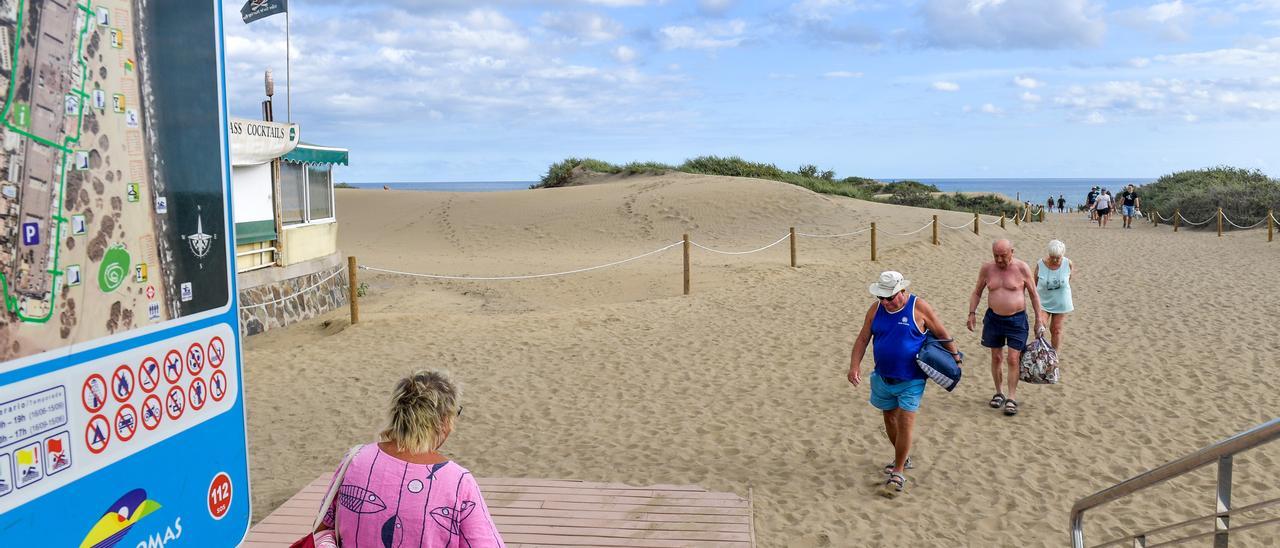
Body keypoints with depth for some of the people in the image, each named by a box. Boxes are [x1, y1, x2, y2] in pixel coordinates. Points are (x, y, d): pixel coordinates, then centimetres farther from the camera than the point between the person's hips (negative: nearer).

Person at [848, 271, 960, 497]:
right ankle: (902, 458, 39)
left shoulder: (919, 307, -12)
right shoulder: (876, 309, -1)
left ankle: (898, 474, 1)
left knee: (905, 423, -8)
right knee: (890, 419, 17)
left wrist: (955, 356, 1)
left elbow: (941, 334, -2)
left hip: (911, 380, -5)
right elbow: (863, 338, 1)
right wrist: (854, 365, -10)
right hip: (883, 378, 5)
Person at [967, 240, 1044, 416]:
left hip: (1017, 319, -3)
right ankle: (999, 393, 24)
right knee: (996, 357, 10)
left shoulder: (1022, 268, -9)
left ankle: (1012, 398, 3)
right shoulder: (987, 269, -1)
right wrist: (972, 313, 1)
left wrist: (1038, 319, -2)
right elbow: (977, 292, 11)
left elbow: (1034, 294, -1)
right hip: (993, 318, 3)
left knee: (1013, 359, -5)